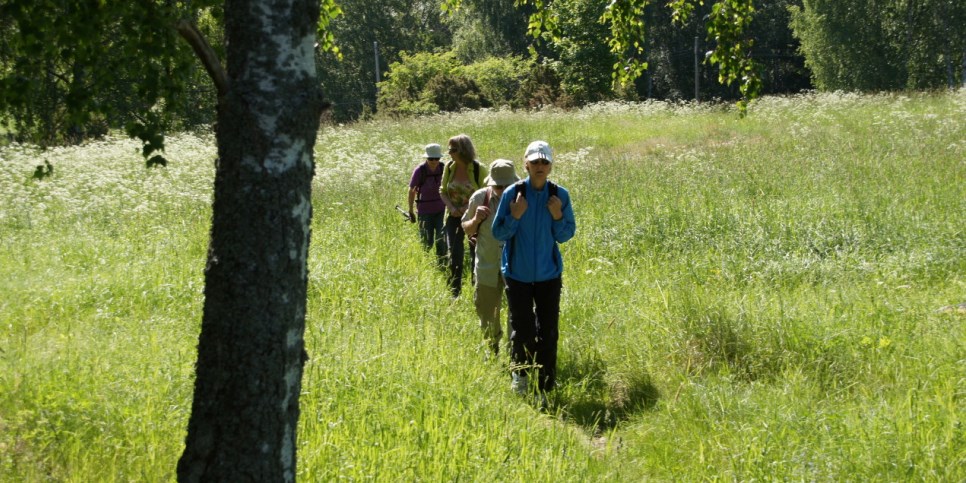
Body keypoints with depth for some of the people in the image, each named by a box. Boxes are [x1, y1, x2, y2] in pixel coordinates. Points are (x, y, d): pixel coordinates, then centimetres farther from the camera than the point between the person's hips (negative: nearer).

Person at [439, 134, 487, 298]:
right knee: (455, 255, -5)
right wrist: (450, 207, -11)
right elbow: (443, 191, 6)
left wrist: (470, 206, -23)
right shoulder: (449, 167, -4)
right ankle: (454, 293, 3)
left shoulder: (478, 169, -15)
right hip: (454, 217, 2)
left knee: (477, 254, 8)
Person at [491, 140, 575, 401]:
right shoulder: (512, 194, -9)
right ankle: (520, 373, 28)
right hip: (518, 274, -1)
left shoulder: (560, 196, -4)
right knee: (522, 330, -1)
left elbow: (567, 235, 2)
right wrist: (514, 216, -21)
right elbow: (498, 233, -4)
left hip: (548, 274, 1)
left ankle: (545, 389, 11)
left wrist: (558, 217, -17)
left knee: (548, 333, 1)